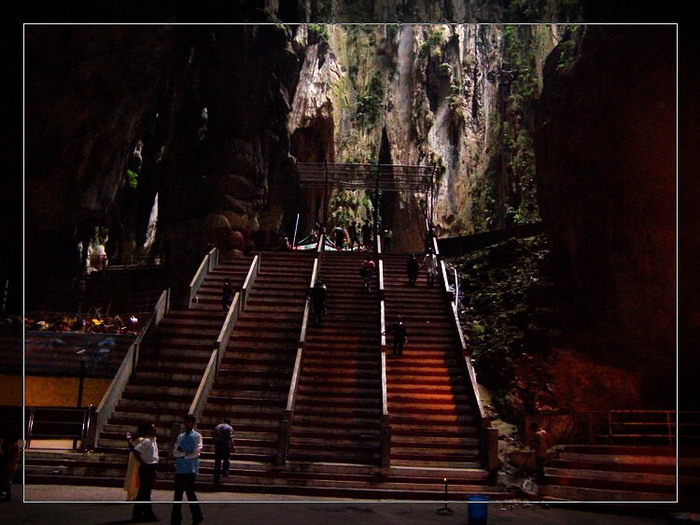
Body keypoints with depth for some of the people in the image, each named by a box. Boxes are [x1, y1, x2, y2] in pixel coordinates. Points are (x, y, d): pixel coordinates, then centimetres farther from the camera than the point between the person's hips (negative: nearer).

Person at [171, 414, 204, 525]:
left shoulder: (197, 436, -1)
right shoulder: (180, 436, 13)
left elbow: (196, 453, -10)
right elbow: (175, 452, 4)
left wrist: (183, 455, -6)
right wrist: (186, 453, -12)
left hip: (191, 469, -5)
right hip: (180, 469, 5)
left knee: (190, 492, -3)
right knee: (177, 494, 6)